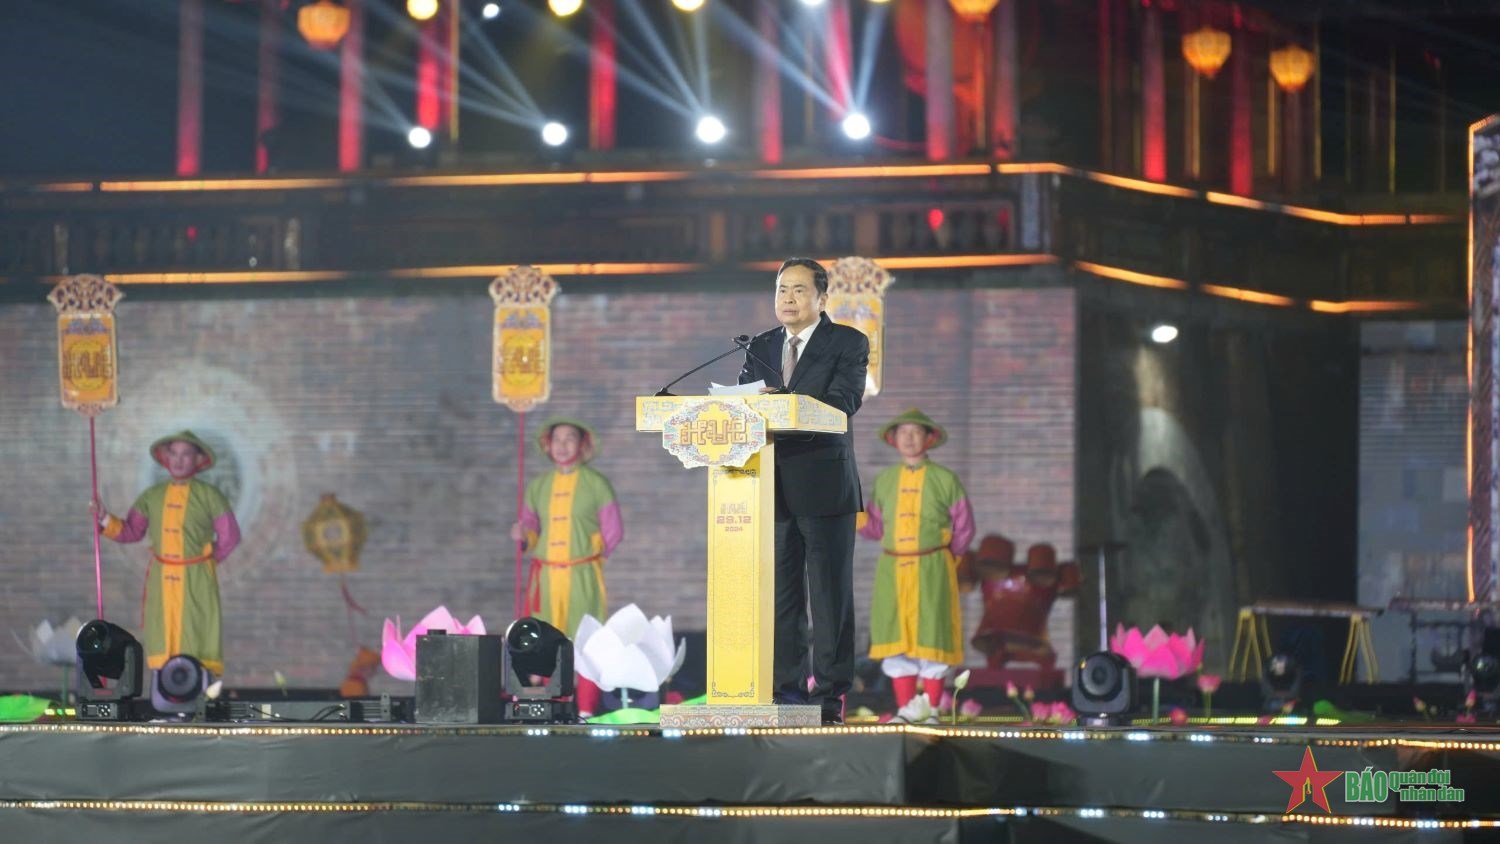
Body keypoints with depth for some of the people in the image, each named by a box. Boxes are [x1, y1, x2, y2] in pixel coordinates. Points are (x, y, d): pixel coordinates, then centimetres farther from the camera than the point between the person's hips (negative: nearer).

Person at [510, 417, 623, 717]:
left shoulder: (596, 484, 1)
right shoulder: (538, 486, 10)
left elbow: (613, 531, 2)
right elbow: (532, 530, 14)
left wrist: (590, 555, -5)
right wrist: (523, 536, -7)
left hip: (582, 576, -3)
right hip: (545, 576, 3)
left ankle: (586, 711, 0)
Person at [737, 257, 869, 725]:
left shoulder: (848, 343, 1)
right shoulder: (760, 347, 17)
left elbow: (844, 401, -14)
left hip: (824, 484, -5)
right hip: (772, 487, 5)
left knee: (830, 593, -3)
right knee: (780, 594, 7)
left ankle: (830, 691, -1)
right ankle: (786, 687, 13)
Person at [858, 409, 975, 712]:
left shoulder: (944, 480, 0)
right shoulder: (884, 481, 9)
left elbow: (964, 527, 6)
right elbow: (876, 527, 12)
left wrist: (940, 561, 6)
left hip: (931, 573, -3)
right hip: (893, 571, 3)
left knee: (931, 640, -2)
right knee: (897, 642, 2)